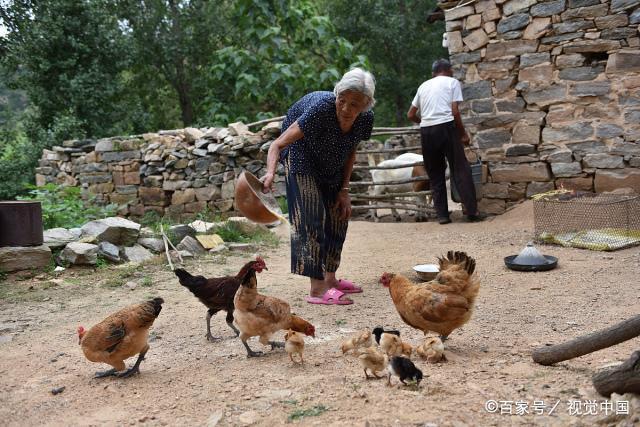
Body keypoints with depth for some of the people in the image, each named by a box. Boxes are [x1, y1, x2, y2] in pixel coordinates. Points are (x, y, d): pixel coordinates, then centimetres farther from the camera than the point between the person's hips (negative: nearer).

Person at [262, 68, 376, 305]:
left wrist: (344, 190, -4)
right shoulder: (321, 107, -38)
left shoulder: (365, 119, -20)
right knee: (312, 216, -18)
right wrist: (271, 172, -58)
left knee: (338, 216, 9)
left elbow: (350, 152, 0)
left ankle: (330, 278, 24)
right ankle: (317, 289, -18)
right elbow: (278, 144, -40)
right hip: (300, 154, -7)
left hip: (330, 163, 7)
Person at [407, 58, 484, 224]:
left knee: (435, 174, 9)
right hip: (446, 127, -4)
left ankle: (442, 215, 8)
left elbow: (411, 115, 23)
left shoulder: (424, 86, 21)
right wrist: (463, 134, 6)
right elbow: (455, 112, -2)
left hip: (426, 131, 4)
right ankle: (472, 212, -2)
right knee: (461, 170, 0)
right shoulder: (452, 82, 9)